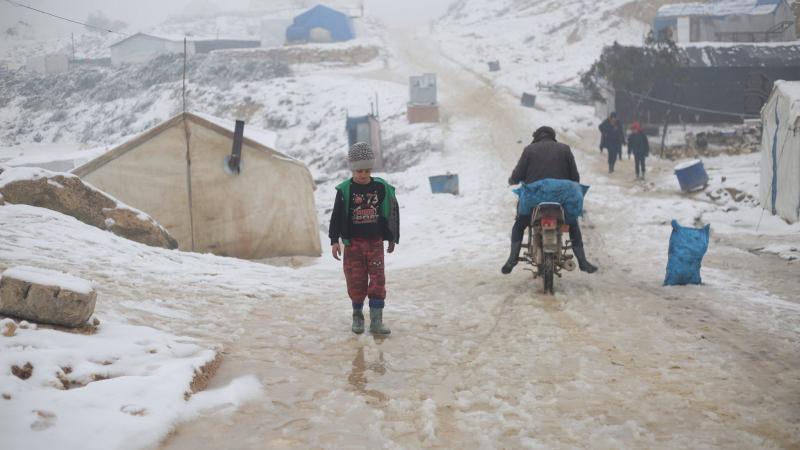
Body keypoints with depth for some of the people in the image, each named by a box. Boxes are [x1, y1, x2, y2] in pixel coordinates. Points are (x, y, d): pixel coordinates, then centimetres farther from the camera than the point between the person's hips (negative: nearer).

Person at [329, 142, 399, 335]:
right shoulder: (345, 190, -4)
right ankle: (357, 316, 22)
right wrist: (334, 240, -7)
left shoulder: (381, 188, 1)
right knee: (356, 281, 3)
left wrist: (392, 239, 14)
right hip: (352, 243, -1)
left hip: (375, 242, 1)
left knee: (378, 280, -5)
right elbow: (336, 216, -1)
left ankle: (376, 321, -2)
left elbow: (392, 213, 11)